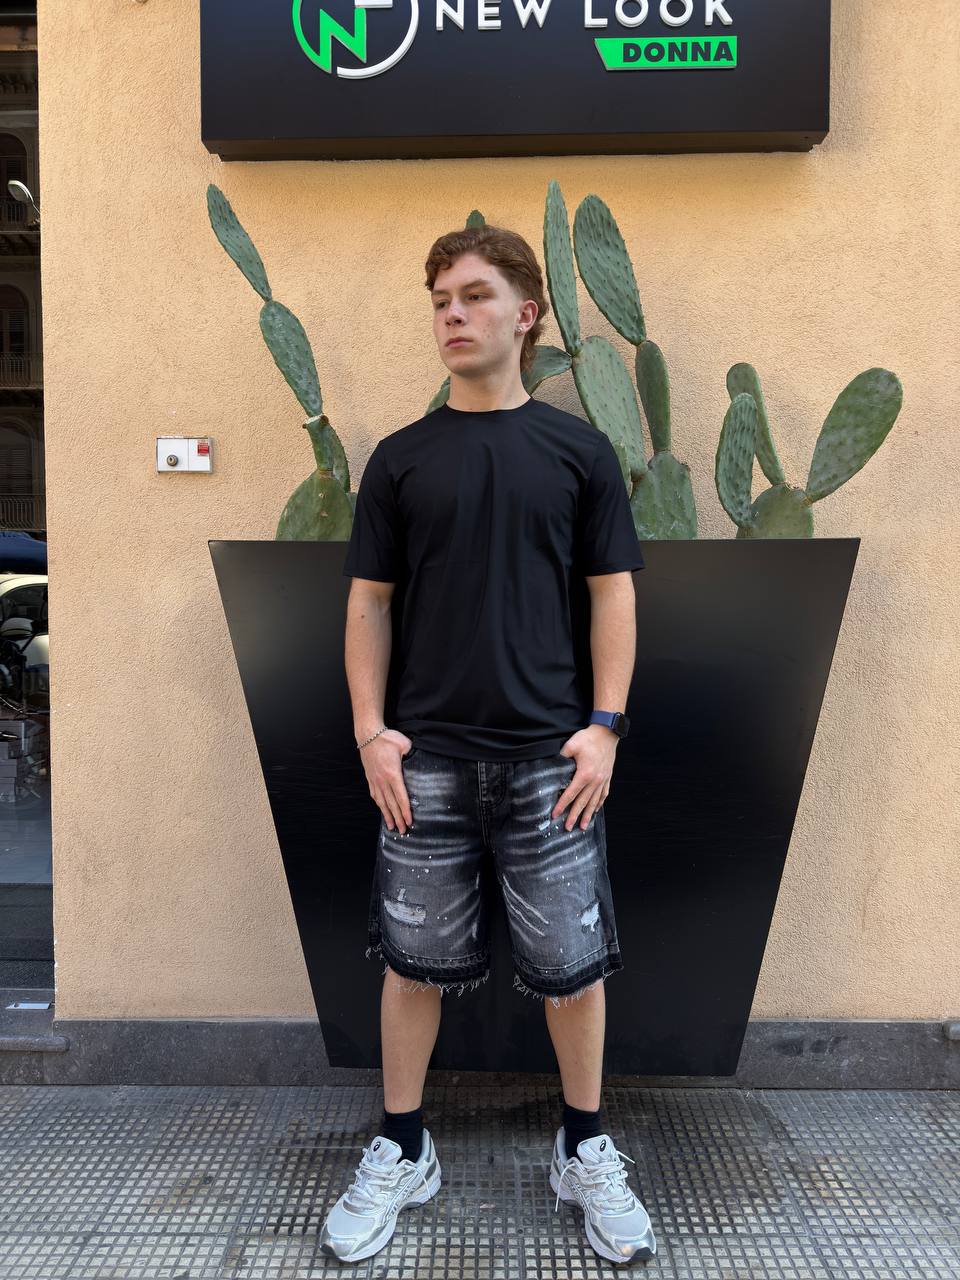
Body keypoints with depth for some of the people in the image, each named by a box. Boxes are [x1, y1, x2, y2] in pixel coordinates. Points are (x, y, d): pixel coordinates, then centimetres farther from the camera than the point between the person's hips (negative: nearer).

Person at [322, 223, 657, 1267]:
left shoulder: (579, 451, 4)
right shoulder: (401, 458, 6)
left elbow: (612, 594, 4)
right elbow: (369, 601, 6)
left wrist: (605, 725, -5)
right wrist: (369, 729, -3)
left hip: (551, 755, -1)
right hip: (426, 757, 1)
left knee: (571, 963, 7)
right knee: (415, 958, 10)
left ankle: (585, 1153, 31)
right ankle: (401, 1154, 31)